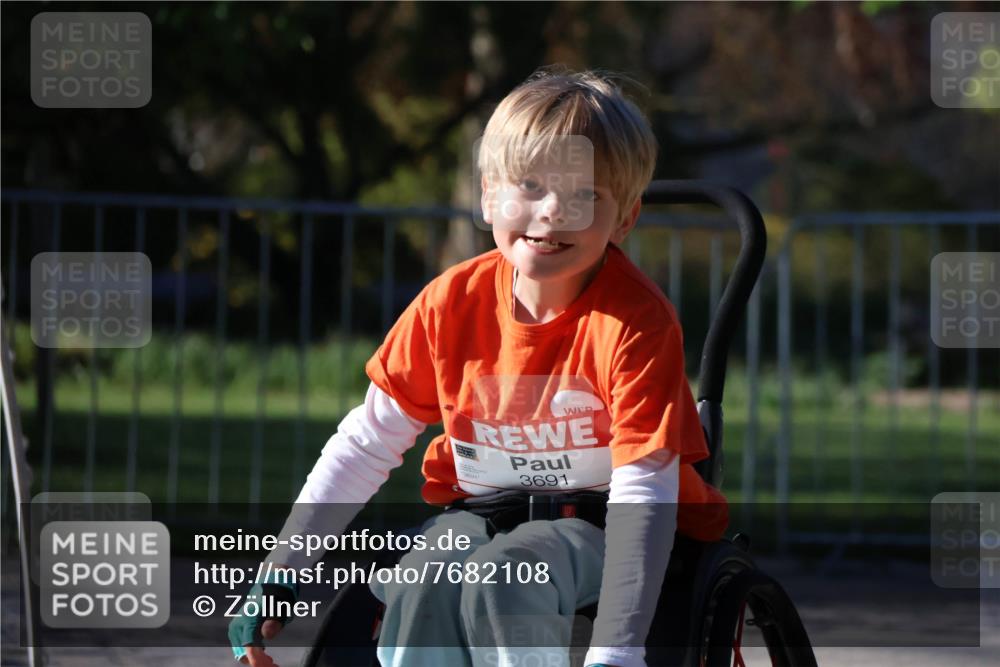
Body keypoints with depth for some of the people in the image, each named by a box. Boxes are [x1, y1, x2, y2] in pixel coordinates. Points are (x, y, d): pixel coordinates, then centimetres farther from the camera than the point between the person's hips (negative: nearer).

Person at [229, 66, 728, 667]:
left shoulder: (634, 321, -20)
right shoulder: (453, 302, -7)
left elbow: (644, 490, -25)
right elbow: (368, 442, 2)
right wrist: (283, 569, -3)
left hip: (596, 523, -4)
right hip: (483, 512, 4)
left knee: (501, 577, -34)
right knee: (423, 590, -28)